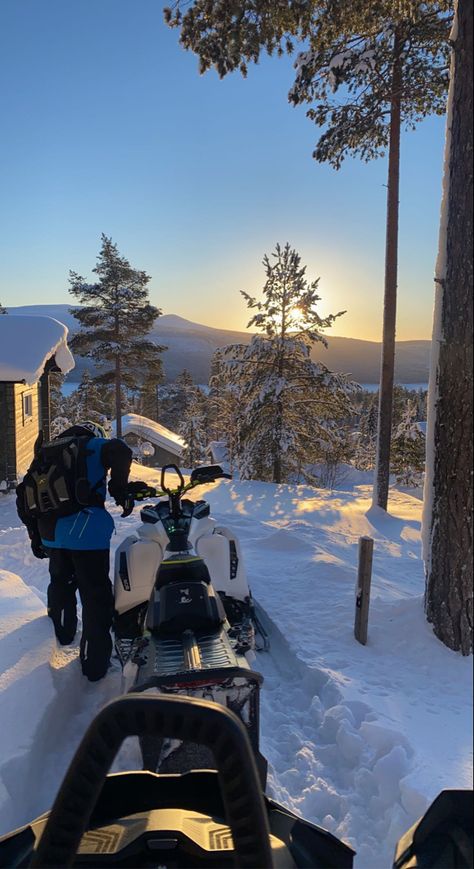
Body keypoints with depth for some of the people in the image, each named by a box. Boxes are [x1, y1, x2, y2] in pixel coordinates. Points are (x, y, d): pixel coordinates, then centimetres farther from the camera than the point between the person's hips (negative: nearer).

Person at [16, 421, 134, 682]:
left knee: (61, 583, 29)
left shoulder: (44, 454, 22)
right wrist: (121, 491, -10)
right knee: (95, 595, 4)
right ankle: (95, 662, 10)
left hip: (51, 534, 6)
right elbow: (120, 451, -18)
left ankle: (64, 631, 50)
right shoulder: (90, 445, 5)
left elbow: (24, 497, 20)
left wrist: (35, 534, 24)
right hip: (85, 532, -6)